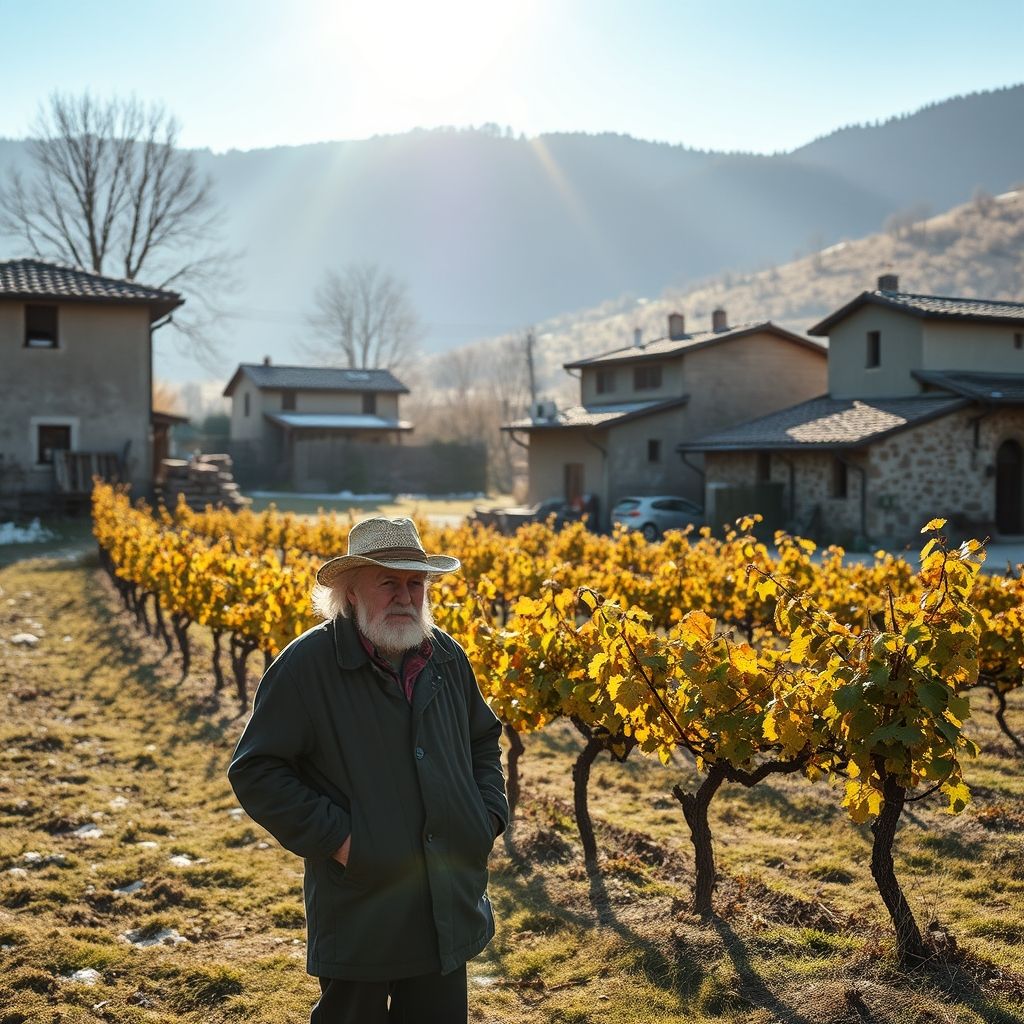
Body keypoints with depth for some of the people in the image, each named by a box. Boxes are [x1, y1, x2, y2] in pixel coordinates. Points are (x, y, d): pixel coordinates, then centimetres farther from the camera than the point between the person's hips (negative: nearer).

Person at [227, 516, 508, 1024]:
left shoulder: (447, 656, 3)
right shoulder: (306, 664, -14)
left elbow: (484, 740, 20)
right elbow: (255, 772, -13)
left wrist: (490, 812, 6)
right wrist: (332, 837, -17)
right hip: (360, 916, -5)